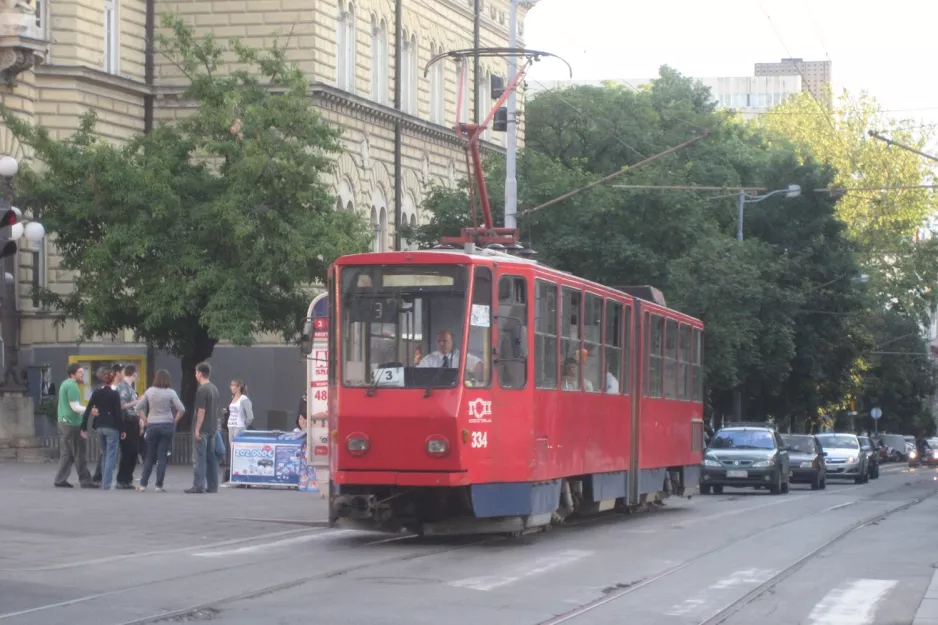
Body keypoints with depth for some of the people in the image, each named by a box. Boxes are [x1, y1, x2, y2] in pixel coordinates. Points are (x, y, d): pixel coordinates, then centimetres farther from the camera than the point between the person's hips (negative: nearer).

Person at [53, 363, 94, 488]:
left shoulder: (65, 384, 15)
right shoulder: (72, 386, -15)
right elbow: (75, 407, -19)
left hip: (63, 421, 10)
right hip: (72, 423, -10)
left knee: (66, 453, 11)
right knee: (80, 453, -4)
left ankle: (60, 479, 10)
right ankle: (85, 481, -2)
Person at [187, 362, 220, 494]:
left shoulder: (202, 390, -15)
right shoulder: (214, 389, 12)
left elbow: (201, 411, -19)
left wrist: (197, 429, -17)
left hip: (202, 429, -8)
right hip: (212, 428, 8)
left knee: (200, 458, -7)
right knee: (211, 457, 8)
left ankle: (199, 486, -8)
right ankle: (212, 486, 8)